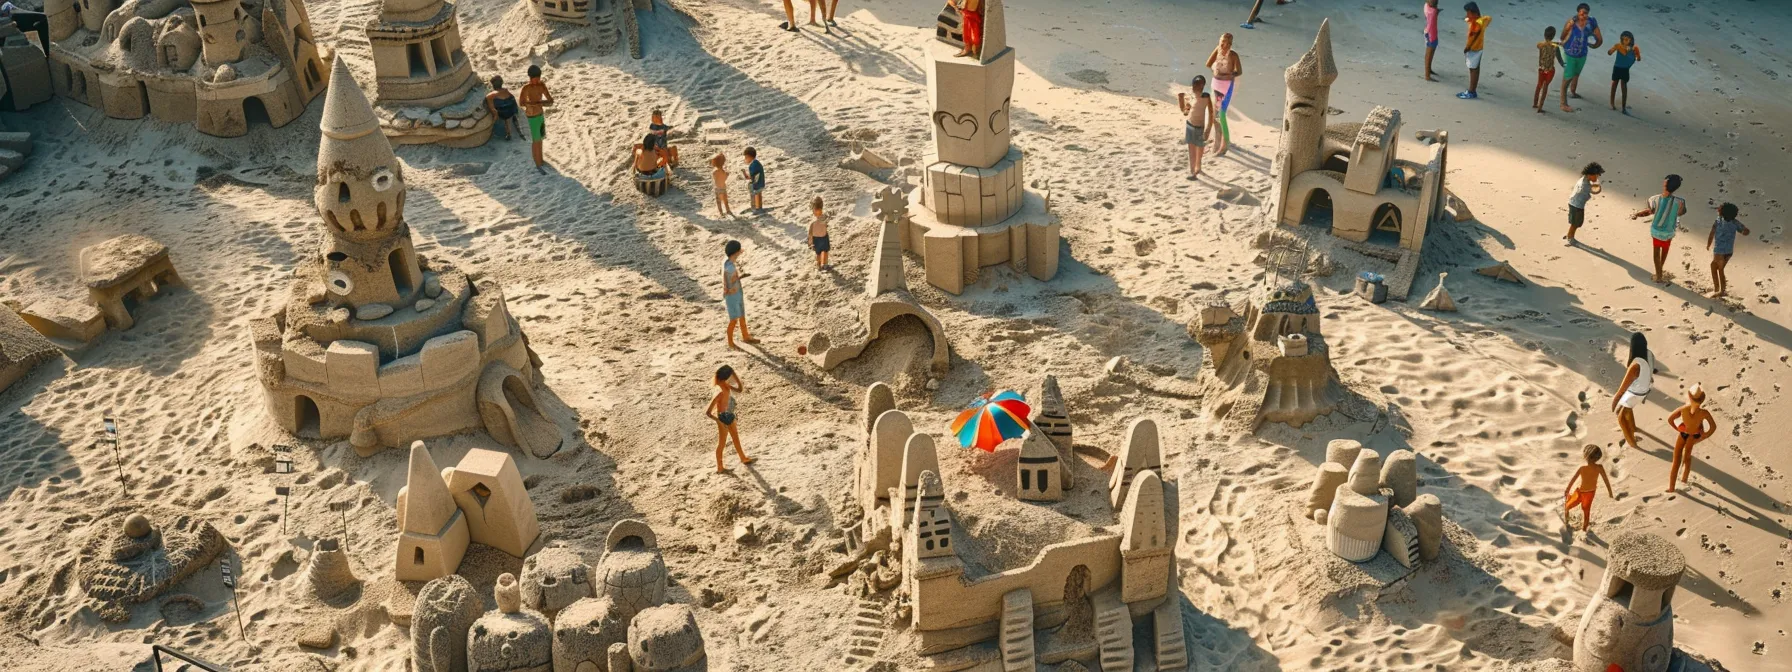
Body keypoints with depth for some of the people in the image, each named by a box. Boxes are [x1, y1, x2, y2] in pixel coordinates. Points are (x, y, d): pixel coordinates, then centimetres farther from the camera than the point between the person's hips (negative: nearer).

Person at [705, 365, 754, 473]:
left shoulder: (726, 385, -10)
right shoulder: (720, 392, -35)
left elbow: (739, 390, 2)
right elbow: (707, 412, -35)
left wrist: (735, 375, -11)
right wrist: (720, 421, -26)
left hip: (729, 415, 9)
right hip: (722, 417, -9)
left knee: (736, 438, 28)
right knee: (721, 443, 11)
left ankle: (743, 458, 49)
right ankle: (719, 468, 30)